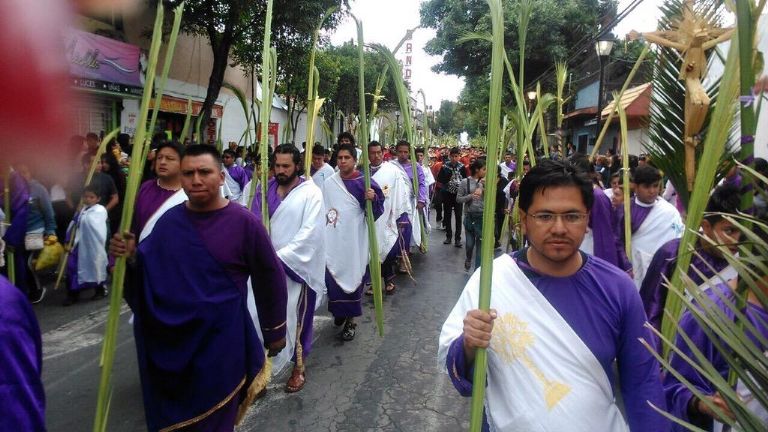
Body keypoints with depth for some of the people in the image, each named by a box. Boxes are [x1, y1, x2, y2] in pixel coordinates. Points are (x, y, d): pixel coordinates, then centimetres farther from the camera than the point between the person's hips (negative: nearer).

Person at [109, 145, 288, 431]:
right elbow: (149, 271, 7)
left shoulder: (243, 222, -14)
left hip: (220, 338, -4)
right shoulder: (169, 220, -1)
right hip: (170, 338, 5)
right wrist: (131, 256, -16)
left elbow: (270, 276, -6)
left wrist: (275, 331, 1)